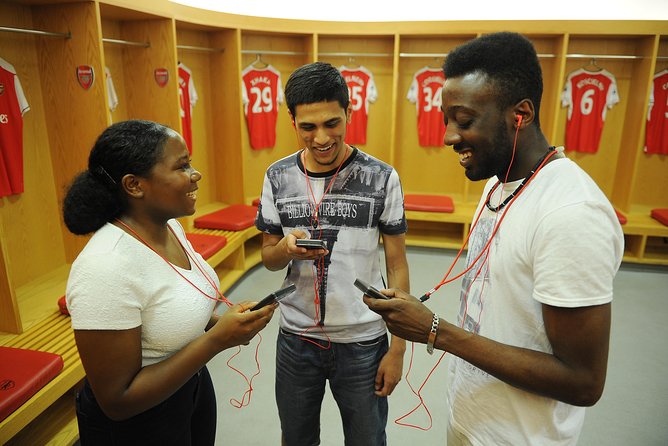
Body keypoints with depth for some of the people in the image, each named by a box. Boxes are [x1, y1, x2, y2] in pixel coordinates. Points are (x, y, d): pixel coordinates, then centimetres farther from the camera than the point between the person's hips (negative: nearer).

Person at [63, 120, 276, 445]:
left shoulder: (169, 226, -7)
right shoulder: (106, 268, -31)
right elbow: (117, 401, -24)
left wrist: (222, 323, -9)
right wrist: (217, 340, -29)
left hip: (193, 383, 7)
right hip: (134, 420, -7)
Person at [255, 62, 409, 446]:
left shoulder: (382, 178, -12)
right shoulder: (278, 177, -4)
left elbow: (397, 265, -6)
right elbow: (269, 258, 4)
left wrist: (398, 347, -6)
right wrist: (288, 246, -20)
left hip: (363, 342, -2)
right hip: (296, 339, 2)